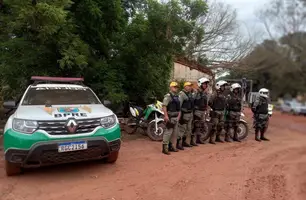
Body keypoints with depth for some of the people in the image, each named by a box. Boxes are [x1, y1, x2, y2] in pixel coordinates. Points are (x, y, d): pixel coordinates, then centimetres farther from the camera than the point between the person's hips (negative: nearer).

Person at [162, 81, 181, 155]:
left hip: (176, 117, 9)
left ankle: (171, 146, 24)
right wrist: (166, 116, -25)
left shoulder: (177, 96, 17)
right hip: (170, 117, -9)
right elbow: (164, 106, -19)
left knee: (174, 132, 13)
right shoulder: (168, 96, -10)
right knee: (168, 132, -9)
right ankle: (165, 147, -2)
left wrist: (178, 115, 16)